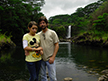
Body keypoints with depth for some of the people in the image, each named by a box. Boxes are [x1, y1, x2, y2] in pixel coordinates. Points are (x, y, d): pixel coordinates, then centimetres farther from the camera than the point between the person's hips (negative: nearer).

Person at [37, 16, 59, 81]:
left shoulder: (52, 33, -4)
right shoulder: (38, 34, 5)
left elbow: (57, 45, -6)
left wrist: (53, 57, -13)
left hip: (50, 59, -3)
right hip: (41, 59, 4)